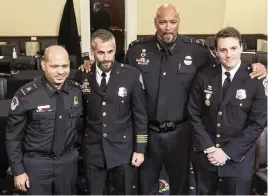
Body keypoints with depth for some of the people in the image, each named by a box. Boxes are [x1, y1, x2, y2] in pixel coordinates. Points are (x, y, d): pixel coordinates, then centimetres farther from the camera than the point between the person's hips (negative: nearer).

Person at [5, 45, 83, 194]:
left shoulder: (76, 90, -6)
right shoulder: (26, 95, -16)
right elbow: (13, 137, -9)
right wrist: (18, 170, -7)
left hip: (68, 160, 4)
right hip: (37, 163, -3)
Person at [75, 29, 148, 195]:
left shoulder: (132, 75, -8)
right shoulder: (83, 75, -2)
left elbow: (140, 115, -3)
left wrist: (140, 149, -3)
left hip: (123, 149, -1)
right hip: (92, 150, 2)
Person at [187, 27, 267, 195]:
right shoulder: (204, 77, 0)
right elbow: (194, 114, 1)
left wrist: (227, 152, -13)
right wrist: (207, 147, -9)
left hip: (238, 160, -2)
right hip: (207, 156, 2)